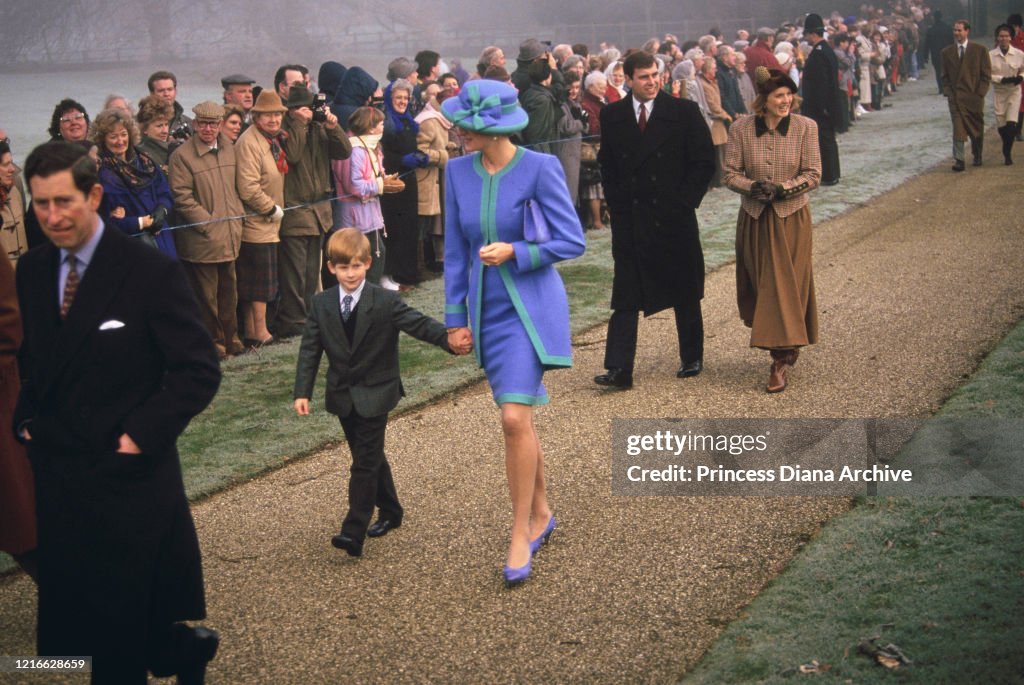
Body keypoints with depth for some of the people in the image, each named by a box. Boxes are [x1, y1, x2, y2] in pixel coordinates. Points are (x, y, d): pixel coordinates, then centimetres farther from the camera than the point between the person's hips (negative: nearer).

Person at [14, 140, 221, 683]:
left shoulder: (152, 272, -12)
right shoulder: (30, 271, 6)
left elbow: (199, 370, -11)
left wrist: (142, 436, -15)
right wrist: (25, 420, 5)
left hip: (130, 479, -5)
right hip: (55, 475, 6)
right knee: (64, 623, 11)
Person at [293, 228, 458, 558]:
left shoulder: (385, 302, -10)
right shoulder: (321, 304, 1)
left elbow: (418, 323, -17)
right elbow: (310, 349, 1)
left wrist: (450, 339, -35)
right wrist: (302, 392, -8)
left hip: (375, 394, -4)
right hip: (342, 396, 4)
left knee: (365, 462, -7)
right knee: (371, 457, 16)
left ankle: (354, 531, -9)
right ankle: (390, 511, 34)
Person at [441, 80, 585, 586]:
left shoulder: (539, 168, -12)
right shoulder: (458, 171, 2)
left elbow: (573, 241, -8)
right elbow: (455, 250, 8)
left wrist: (516, 252, -20)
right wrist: (455, 317, 6)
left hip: (531, 308, -5)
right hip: (487, 310, 5)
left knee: (515, 419, -15)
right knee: (516, 420, 14)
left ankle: (521, 534, -2)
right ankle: (540, 512, 32)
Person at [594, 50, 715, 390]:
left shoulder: (684, 112, -3)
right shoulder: (612, 115, 5)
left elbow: (704, 162, -2)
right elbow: (607, 165, 12)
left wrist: (684, 203, -7)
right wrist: (616, 205, 2)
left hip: (674, 219, -1)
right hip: (628, 219, 1)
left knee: (685, 294, 12)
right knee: (625, 297, -2)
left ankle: (692, 359, 27)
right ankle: (619, 369, -4)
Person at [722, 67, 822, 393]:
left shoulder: (806, 127, -6)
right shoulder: (741, 128, -4)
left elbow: (813, 174, -6)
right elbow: (730, 173, 0)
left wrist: (782, 189, -20)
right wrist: (753, 187, -19)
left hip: (792, 218, -2)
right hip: (754, 218, 2)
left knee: (787, 285, -5)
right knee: (759, 282, 10)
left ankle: (782, 360, -4)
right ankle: (778, 341, 32)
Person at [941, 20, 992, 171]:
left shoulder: (980, 50, 1)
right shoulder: (947, 52, 7)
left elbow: (986, 74, 1)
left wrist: (979, 94, -7)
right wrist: (947, 93, 0)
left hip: (974, 96, 0)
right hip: (956, 97, 0)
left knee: (977, 130, 11)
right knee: (958, 129, -11)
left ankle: (977, 156, 32)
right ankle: (958, 161, -14)